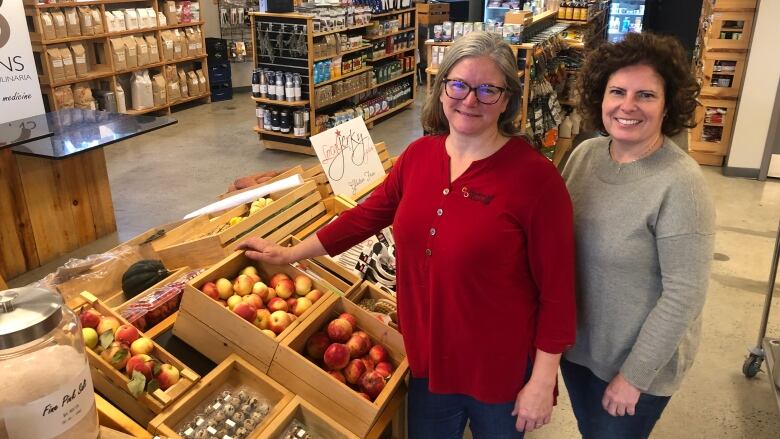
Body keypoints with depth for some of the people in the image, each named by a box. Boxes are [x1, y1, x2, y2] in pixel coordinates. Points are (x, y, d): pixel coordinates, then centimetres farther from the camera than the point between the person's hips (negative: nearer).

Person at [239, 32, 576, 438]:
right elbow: (369, 213, 8)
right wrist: (292, 253, 13)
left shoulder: (535, 176, -19)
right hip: (428, 358, 4)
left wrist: (542, 381, -12)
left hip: (502, 370, -4)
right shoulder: (419, 154, -4)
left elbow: (556, 288, -15)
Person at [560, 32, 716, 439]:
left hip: (641, 359, -5)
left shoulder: (681, 184, -24)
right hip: (575, 341, 5)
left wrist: (635, 376, -17)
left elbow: (684, 294, -22)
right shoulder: (585, 153, -6)